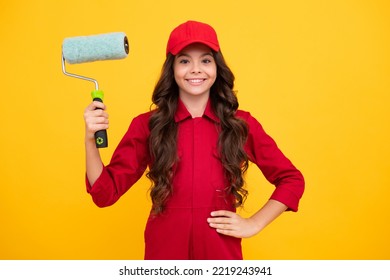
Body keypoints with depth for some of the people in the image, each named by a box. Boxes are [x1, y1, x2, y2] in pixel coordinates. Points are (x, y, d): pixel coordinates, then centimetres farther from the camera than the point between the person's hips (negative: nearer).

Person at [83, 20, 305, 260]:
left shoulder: (242, 124, -5)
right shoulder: (147, 125, -5)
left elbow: (292, 180, 4)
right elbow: (106, 192, -7)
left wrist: (254, 224, -5)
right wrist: (90, 139, -20)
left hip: (222, 251, 1)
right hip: (164, 250, 0)